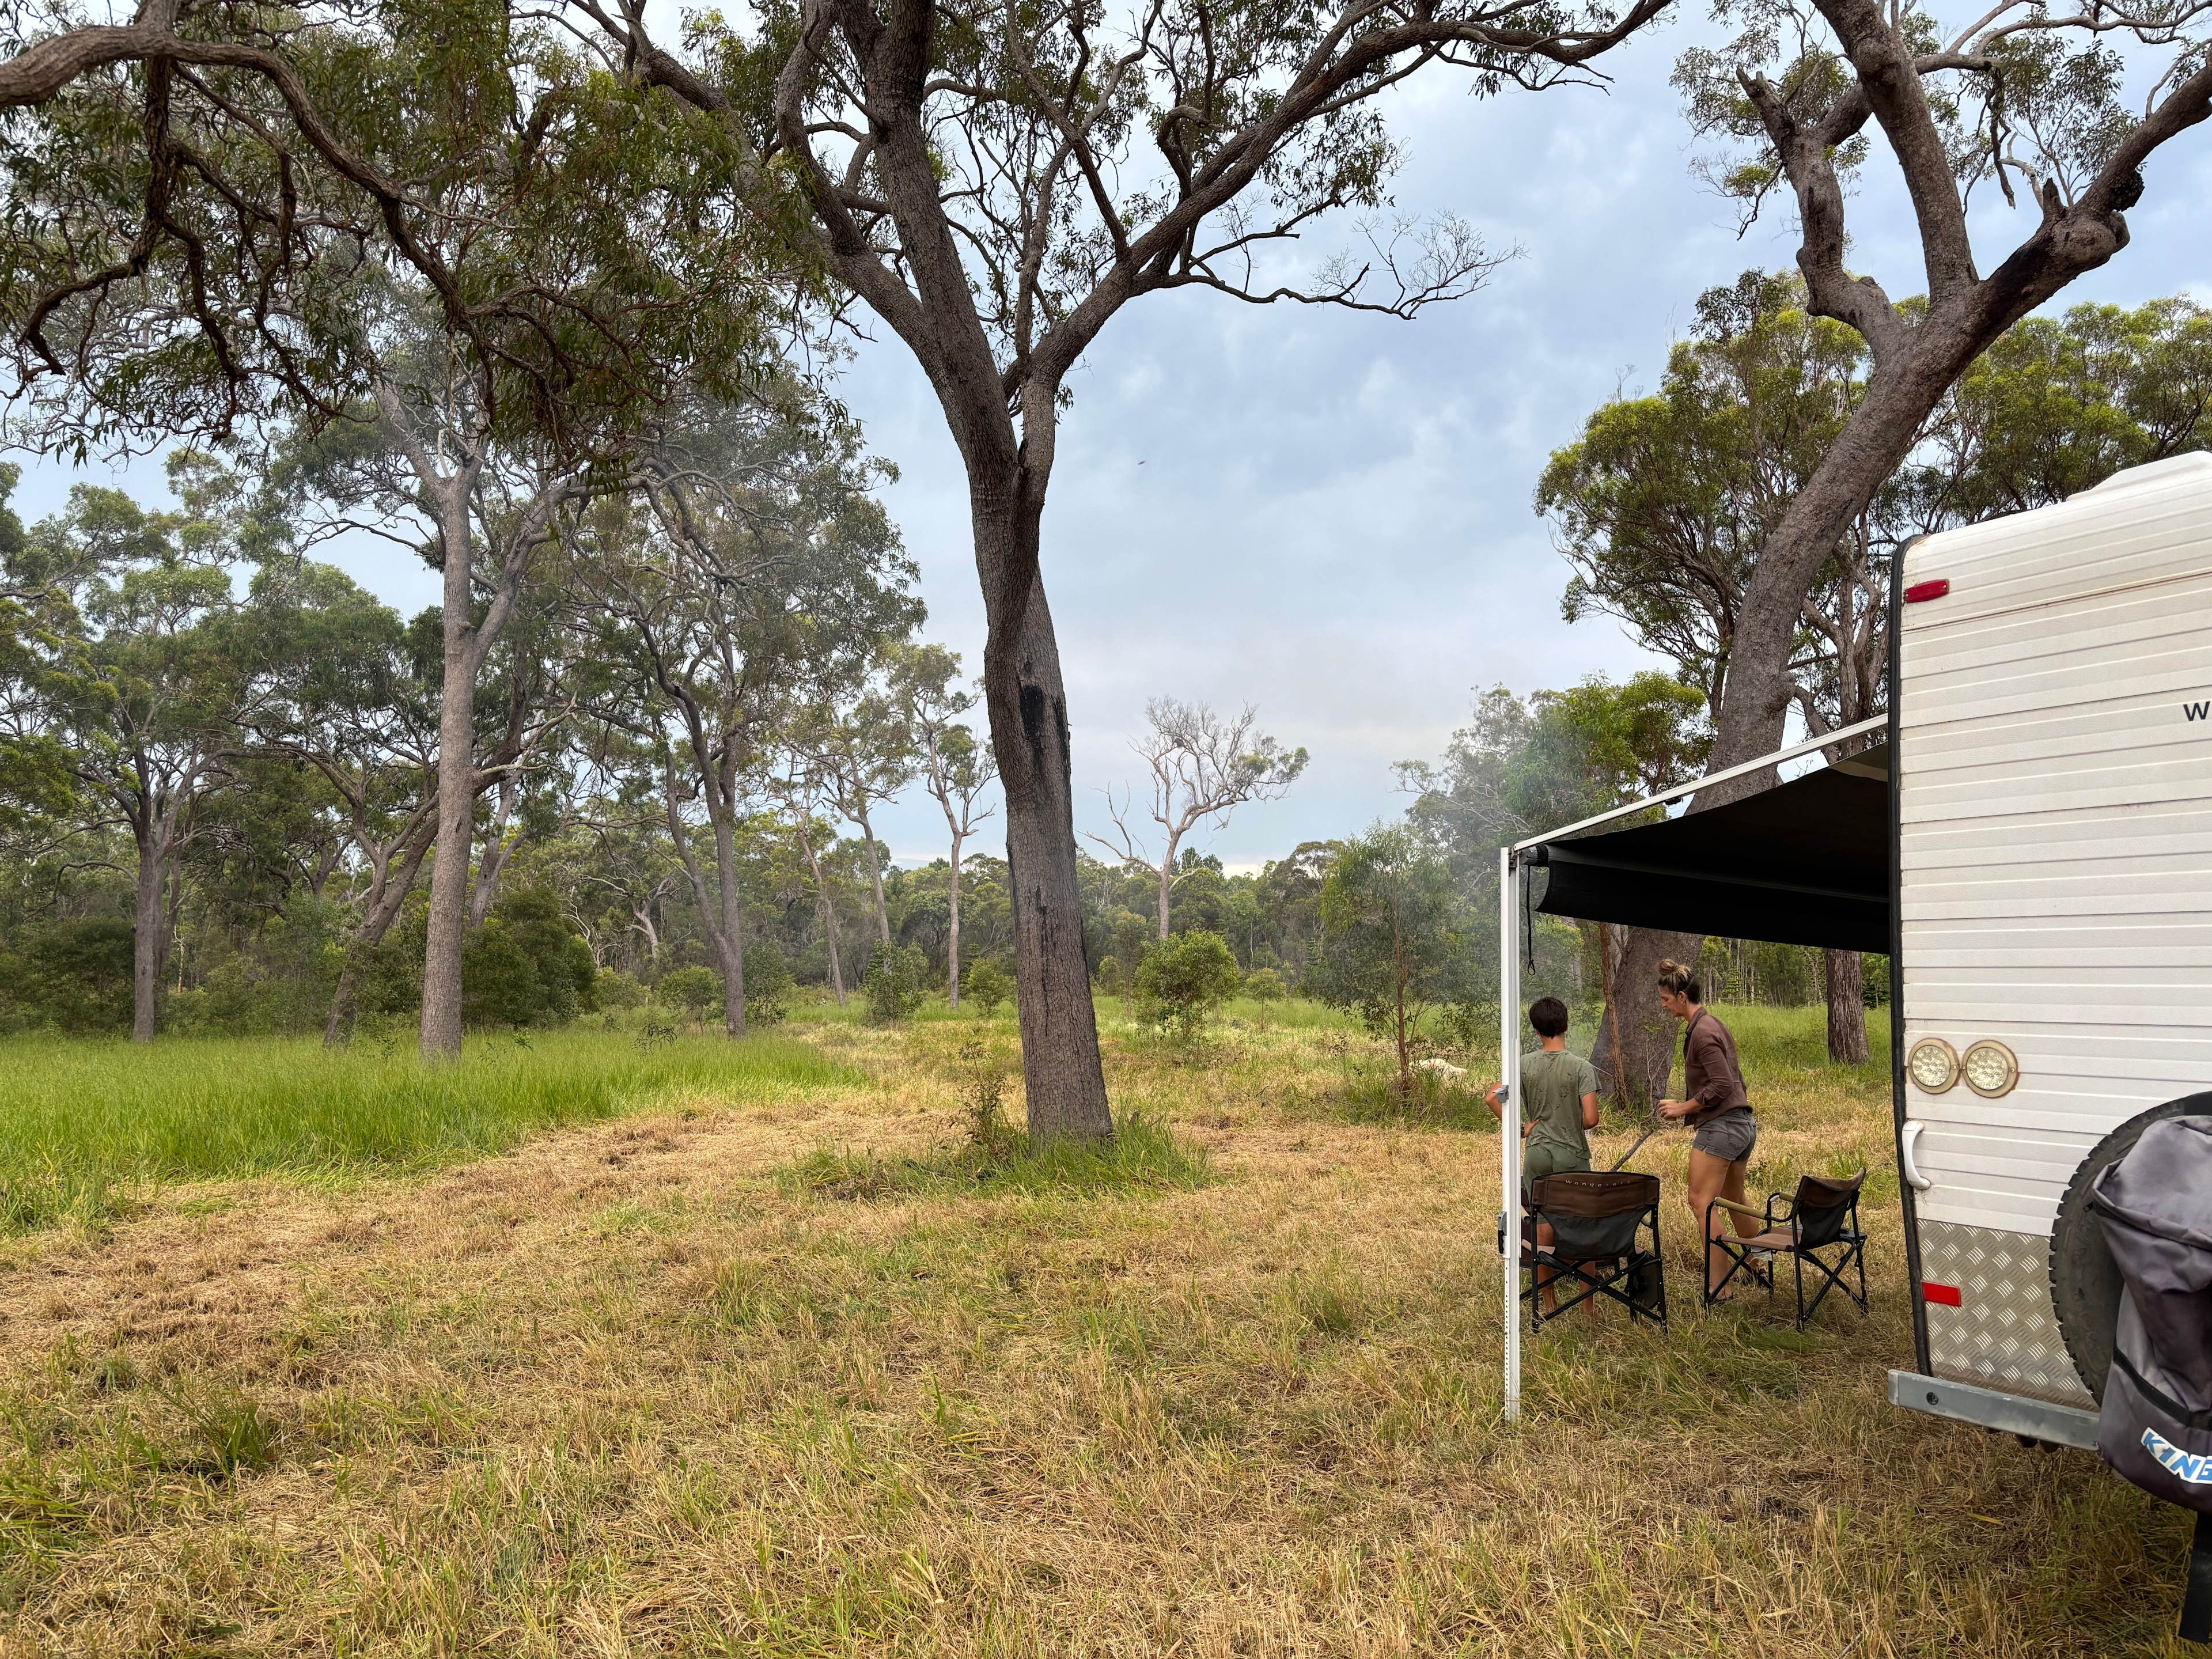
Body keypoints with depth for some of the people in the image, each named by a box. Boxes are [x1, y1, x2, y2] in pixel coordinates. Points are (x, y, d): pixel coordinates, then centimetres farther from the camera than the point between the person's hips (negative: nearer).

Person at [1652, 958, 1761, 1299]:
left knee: (1701, 1202, -8)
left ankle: (1717, 1288, -9)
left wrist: (1683, 1108, -15)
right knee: (1735, 1199, 24)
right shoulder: (1710, 1025, 13)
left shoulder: (1702, 1033, -17)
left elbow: (1721, 1085, -22)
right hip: (1743, 1123, 11)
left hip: (1721, 1126, -11)